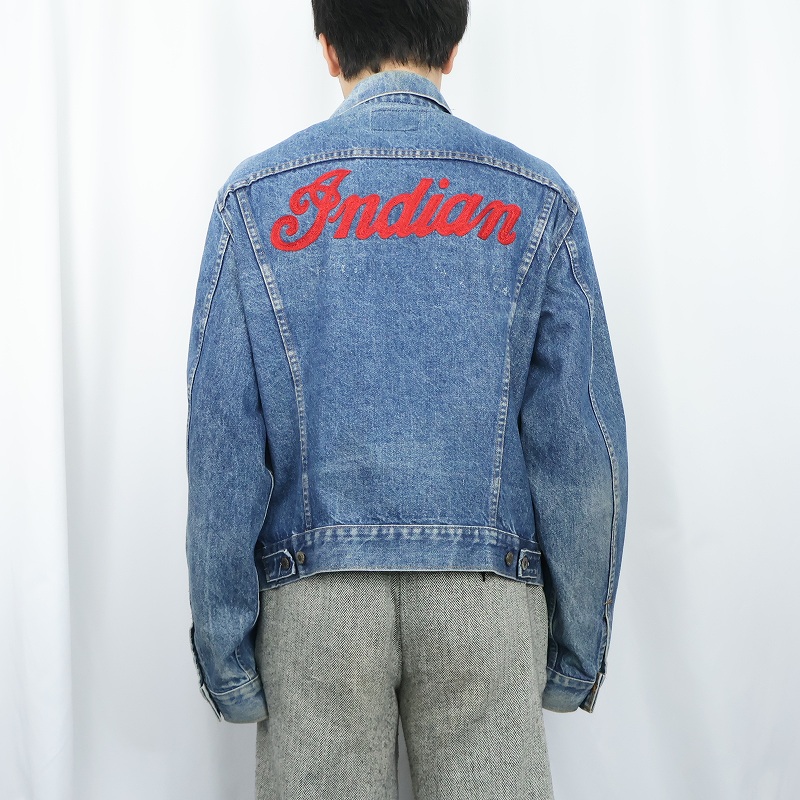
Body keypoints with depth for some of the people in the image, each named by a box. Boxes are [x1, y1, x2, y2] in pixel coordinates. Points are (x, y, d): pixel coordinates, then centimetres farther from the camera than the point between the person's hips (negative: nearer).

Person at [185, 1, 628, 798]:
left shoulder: (255, 196, 2)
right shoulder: (536, 199, 3)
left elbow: (223, 446, -3)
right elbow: (579, 441, -1)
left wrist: (223, 648, 2)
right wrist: (580, 642, 7)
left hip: (315, 590, 0)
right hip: (487, 585, 1)